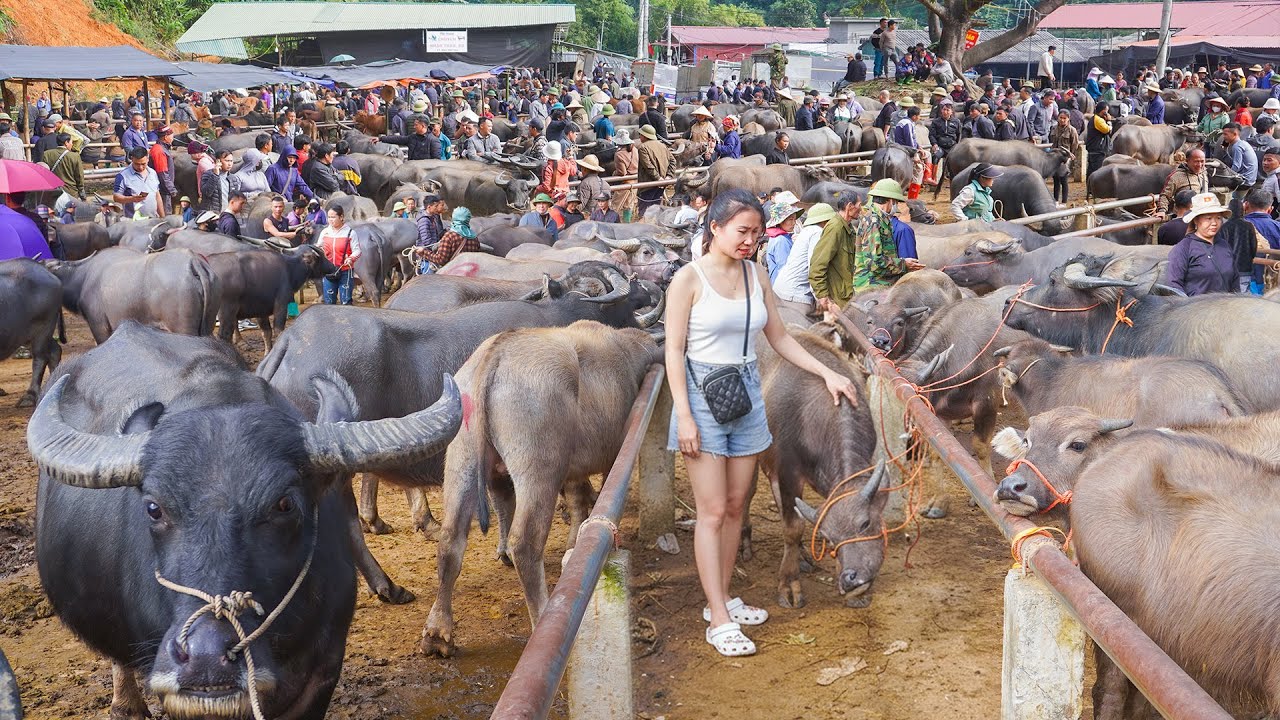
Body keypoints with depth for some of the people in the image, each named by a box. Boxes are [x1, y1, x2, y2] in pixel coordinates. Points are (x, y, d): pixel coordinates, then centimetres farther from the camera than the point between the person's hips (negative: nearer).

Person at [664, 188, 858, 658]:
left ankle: (721, 599, 24)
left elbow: (780, 338, 14)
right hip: (702, 394, -5)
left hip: (747, 394, 5)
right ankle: (719, 621, 1)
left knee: (735, 507, 11)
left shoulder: (756, 276, 6)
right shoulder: (689, 279, -9)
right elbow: (674, 351, -9)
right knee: (713, 511, -3)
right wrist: (684, 415, -14)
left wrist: (827, 374, 7)